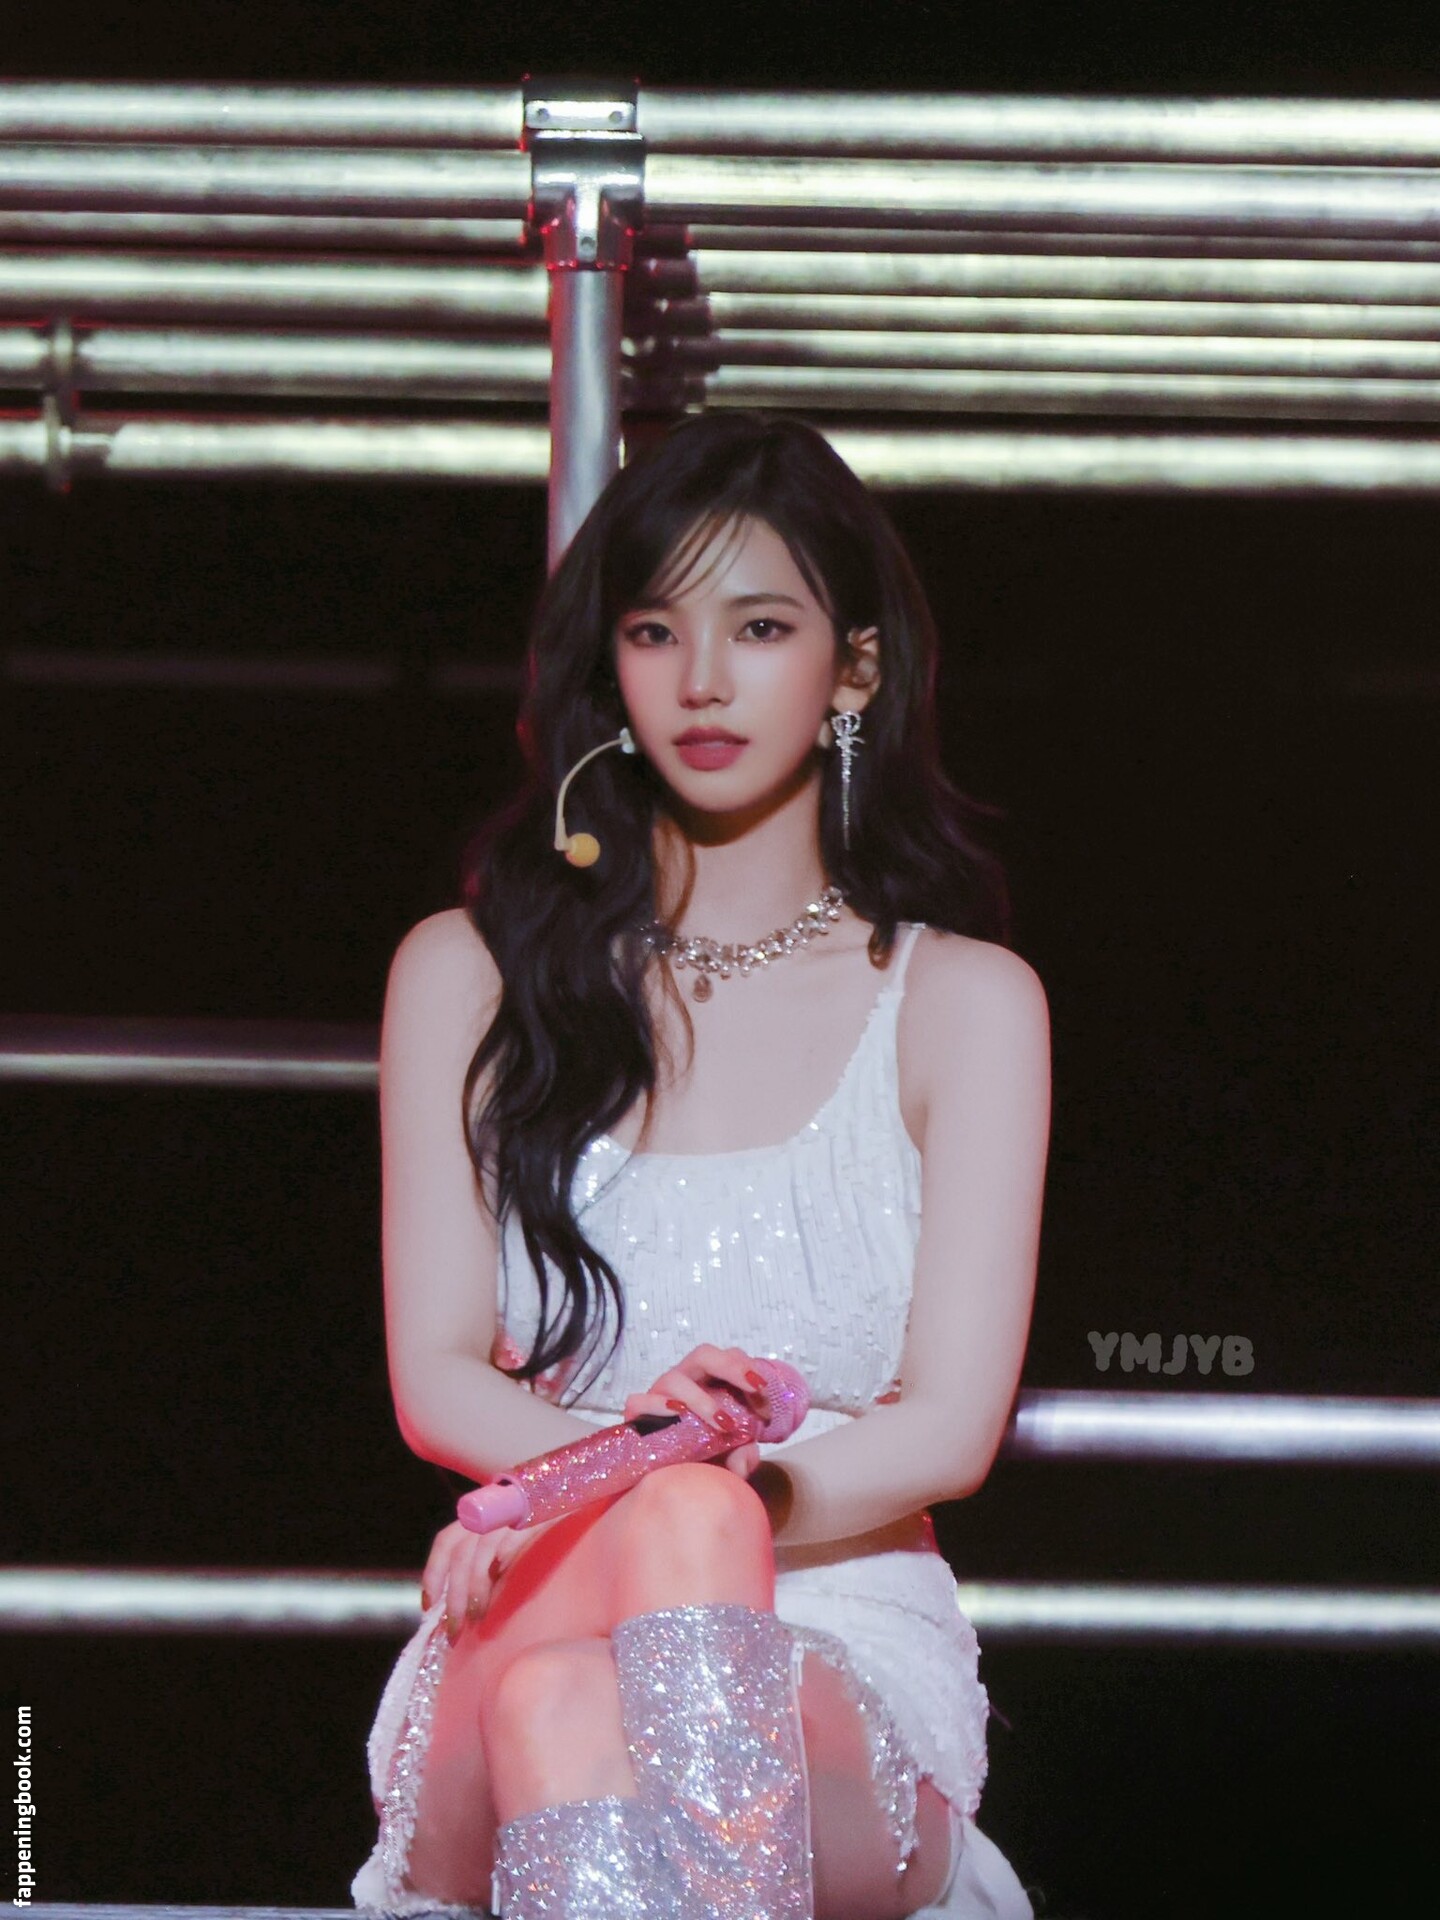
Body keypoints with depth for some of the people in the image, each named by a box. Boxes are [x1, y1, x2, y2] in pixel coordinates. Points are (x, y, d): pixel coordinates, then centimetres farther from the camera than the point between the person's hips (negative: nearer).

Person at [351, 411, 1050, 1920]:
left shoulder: (962, 1002, 12)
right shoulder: (468, 973, 15)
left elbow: (948, 1428, 2)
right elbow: (435, 1374, 7)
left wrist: (709, 1500, -18)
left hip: (852, 1646, -1)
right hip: (534, 1636, 1)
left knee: (686, 1534, -39)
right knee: (557, 1702, -40)